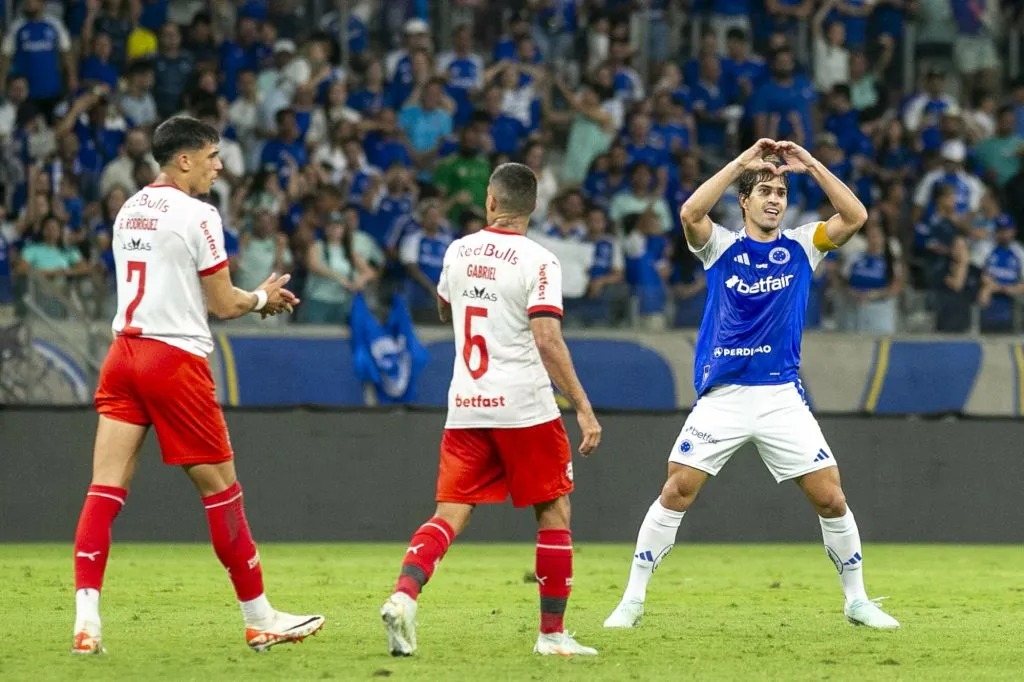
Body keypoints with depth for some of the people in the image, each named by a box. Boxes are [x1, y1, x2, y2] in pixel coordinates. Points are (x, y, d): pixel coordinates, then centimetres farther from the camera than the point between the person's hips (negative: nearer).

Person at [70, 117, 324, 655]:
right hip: (175, 357, -6)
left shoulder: (129, 211, 15)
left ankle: (86, 619, -15)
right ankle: (259, 619, 14)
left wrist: (250, 298, 25)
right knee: (221, 489, 5)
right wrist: (262, 298, 15)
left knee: (105, 490, -3)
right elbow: (223, 305, -6)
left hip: (123, 353, 6)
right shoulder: (196, 216, -8)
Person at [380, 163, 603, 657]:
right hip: (523, 407, -4)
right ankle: (552, 632, 9)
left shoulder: (458, 251, 6)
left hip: (465, 407, 4)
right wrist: (583, 408, -16)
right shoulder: (538, 262, -10)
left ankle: (404, 594, -20)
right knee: (554, 512, 10)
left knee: (450, 515, 5)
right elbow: (547, 340, -18)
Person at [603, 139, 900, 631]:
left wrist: (811, 165, -12)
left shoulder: (800, 247, 8)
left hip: (782, 396, 1)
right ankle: (633, 599, 1)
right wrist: (741, 163, -18)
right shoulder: (721, 246, 3)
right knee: (676, 492, -8)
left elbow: (855, 216, -6)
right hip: (722, 396, -1)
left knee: (830, 499, -3)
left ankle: (857, 600, 13)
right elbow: (690, 213, -18)